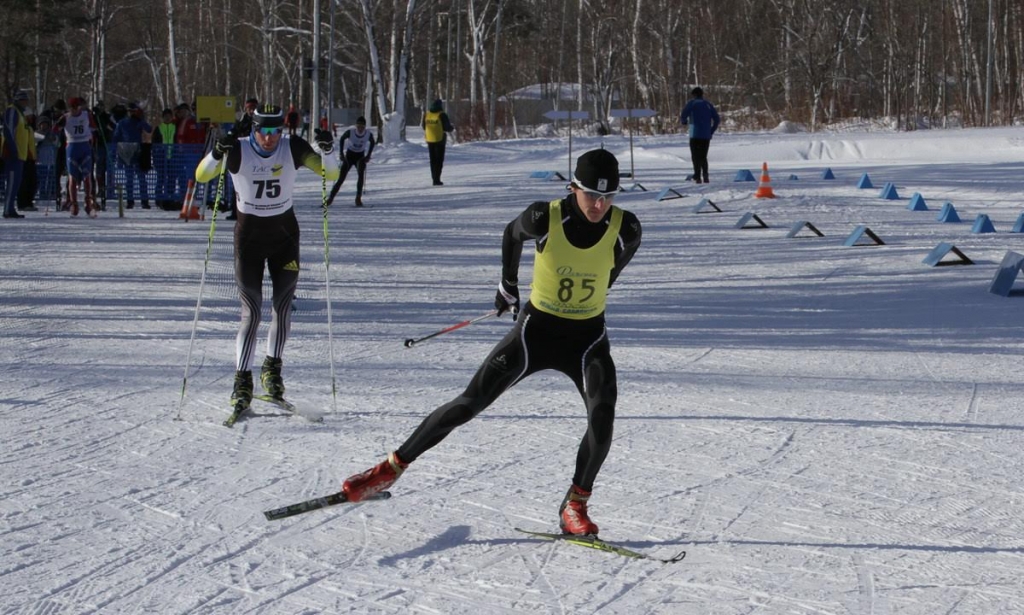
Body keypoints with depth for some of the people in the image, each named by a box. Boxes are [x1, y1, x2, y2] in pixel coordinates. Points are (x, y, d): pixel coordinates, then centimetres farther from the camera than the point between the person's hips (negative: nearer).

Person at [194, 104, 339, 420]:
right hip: (249, 234, -2)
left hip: (285, 234, 2)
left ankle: (272, 368, 15)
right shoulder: (238, 151, -14)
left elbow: (331, 174, -12)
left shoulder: (293, 149, -9)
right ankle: (242, 380, -1)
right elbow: (202, 176, -20)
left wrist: (326, 151, -32)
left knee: (283, 304, -3)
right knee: (252, 312, -7)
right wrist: (217, 153, -39)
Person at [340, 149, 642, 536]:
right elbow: (512, 233, 5)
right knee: (469, 404, -4)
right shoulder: (544, 219, -19)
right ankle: (392, 468, 8)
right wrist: (508, 287, 17)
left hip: (587, 337, 1)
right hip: (536, 330, -1)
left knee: (602, 414, -23)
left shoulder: (625, 228, -15)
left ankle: (575, 506, -6)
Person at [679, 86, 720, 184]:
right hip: (706, 136, 4)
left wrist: (684, 123, 12)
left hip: (695, 135, -4)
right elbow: (717, 119, 8)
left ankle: (698, 177, -12)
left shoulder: (692, 103, 1)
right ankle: (705, 176, 2)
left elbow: (683, 115, -9)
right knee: (703, 157, 14)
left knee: (696, 157, -1)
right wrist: (711, 131, 15)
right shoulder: (708, 105, 13)